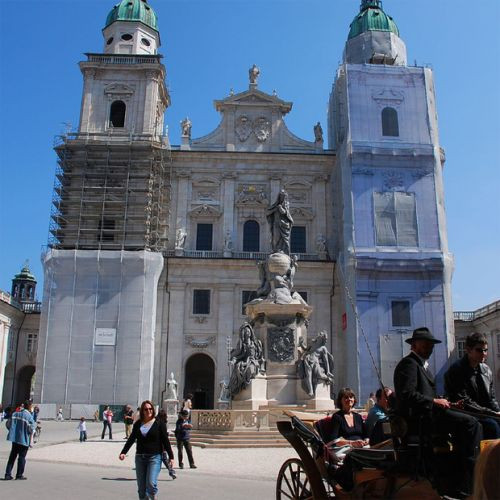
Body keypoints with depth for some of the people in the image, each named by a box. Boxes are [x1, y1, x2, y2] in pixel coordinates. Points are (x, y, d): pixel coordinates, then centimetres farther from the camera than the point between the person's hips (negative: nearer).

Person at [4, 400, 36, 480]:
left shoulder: (15, 414, 3)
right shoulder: (29, 416, -14)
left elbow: (8, 424, 6)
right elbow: (31, 428, -14)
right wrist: (35, 425, 6)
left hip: (14, 438, 5)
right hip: (24, 439, -5)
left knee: (12, 456, 13)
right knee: (22, 457, 6)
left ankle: (8, 474, 13)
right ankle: (19, 475, 10)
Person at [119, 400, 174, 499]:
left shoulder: (159, 424, -2)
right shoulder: (138, 424, 7)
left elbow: (166, 441, -1)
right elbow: (131, 439, 7)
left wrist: (171, 456, -2)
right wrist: (123, 452, -5)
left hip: (154, 457, -4)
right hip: (140, 457, 4)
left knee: (151, 483, -18)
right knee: (141, 487, 7)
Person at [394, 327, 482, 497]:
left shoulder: (420, 364, 25)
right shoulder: (409, 363, -7)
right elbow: (407, 394, -19)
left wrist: (441, 402, 7)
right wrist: (434, 401, -14)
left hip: (425, 415, 10)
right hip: (418, 419, -10)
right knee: (470, 423, -17)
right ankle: (464, 487, -14)